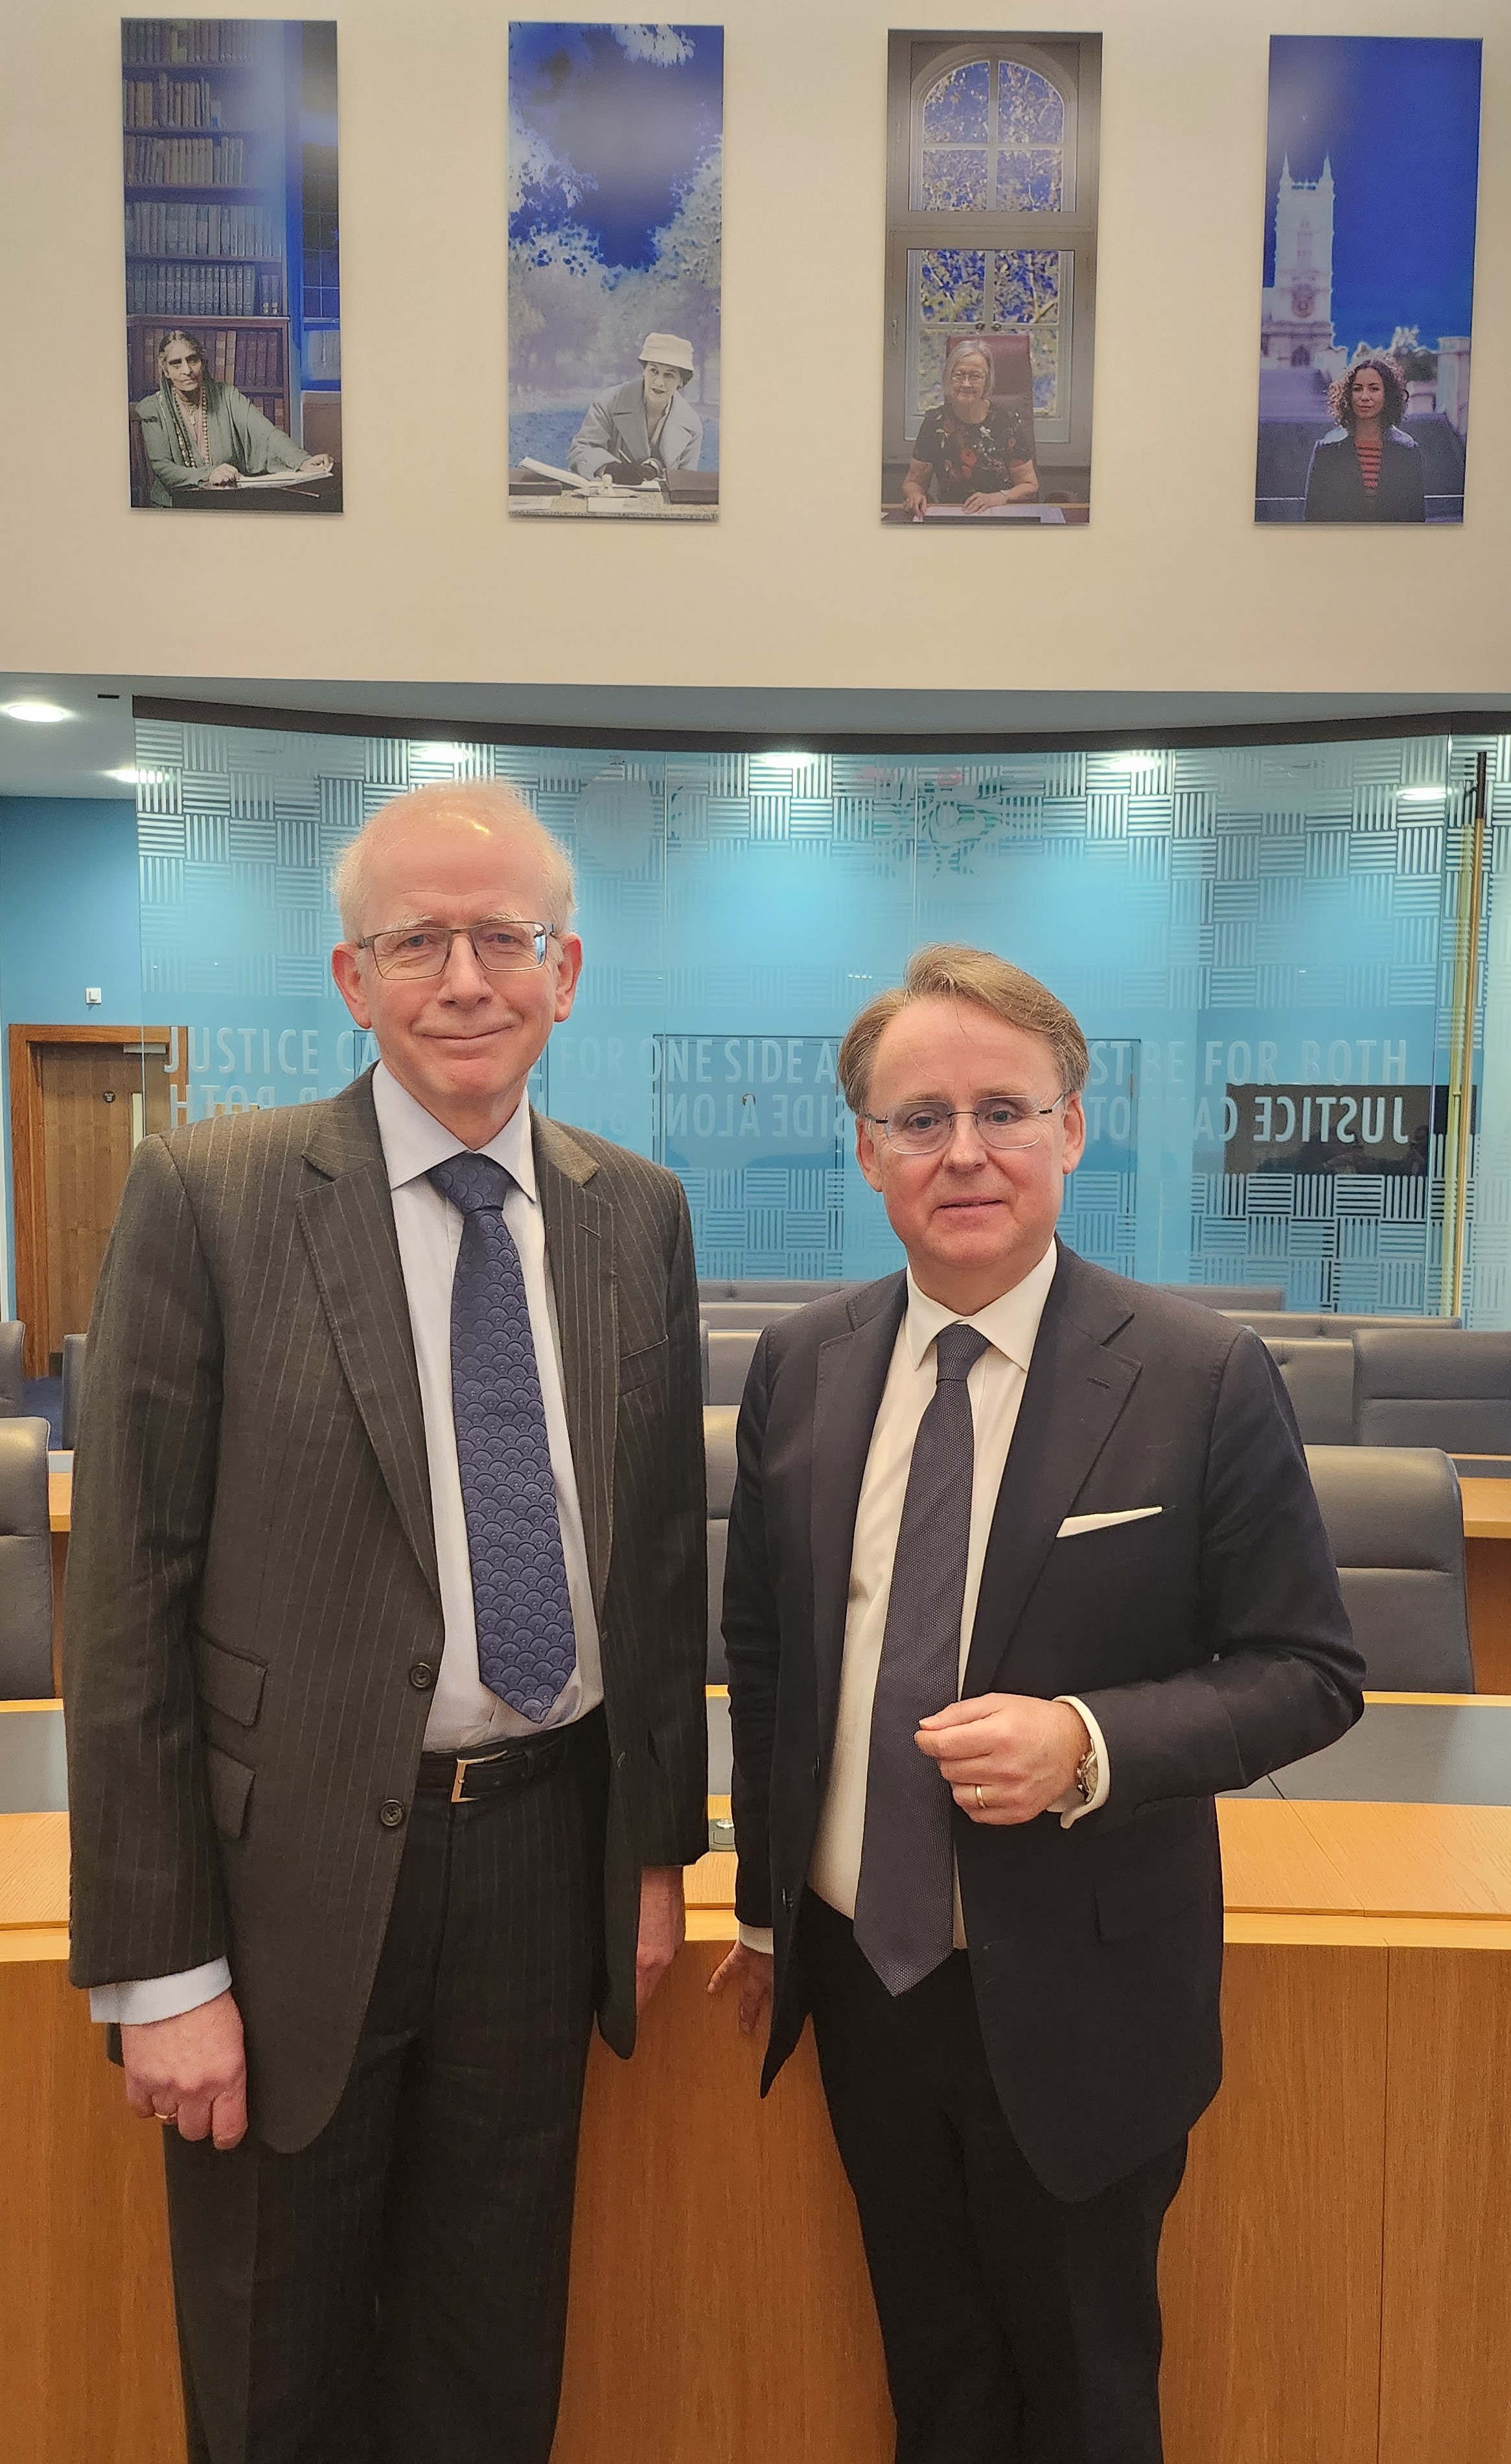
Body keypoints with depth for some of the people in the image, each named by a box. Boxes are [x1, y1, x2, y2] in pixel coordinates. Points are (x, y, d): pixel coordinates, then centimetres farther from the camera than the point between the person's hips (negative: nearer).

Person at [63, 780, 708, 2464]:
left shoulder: (635, 1215, 1)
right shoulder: (207, 1198, -12)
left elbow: (663, 1549, 6)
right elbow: (127, 1599, -12)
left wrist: (661, 1847, 8)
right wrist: (158, 1968, -11)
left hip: (549, 1843, 4)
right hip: (298, 1874, -3)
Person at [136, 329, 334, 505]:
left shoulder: (227, 397, 5)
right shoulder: (152, 409, 2)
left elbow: (267, 433, -9)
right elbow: (161, 468, -8)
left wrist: (303, 462, -30)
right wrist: (207, 475, -27)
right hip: (176, 506, -1)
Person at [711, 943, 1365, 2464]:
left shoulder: (1204, 1380, -16)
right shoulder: (798, 1368, -4)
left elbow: (1308, 1672, -11)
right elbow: (762, 1655, 5)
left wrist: (1091, 1744, -28)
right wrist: (765, 1902, 9)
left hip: (1076, 2000, -3)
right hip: (859, 1972, 4)